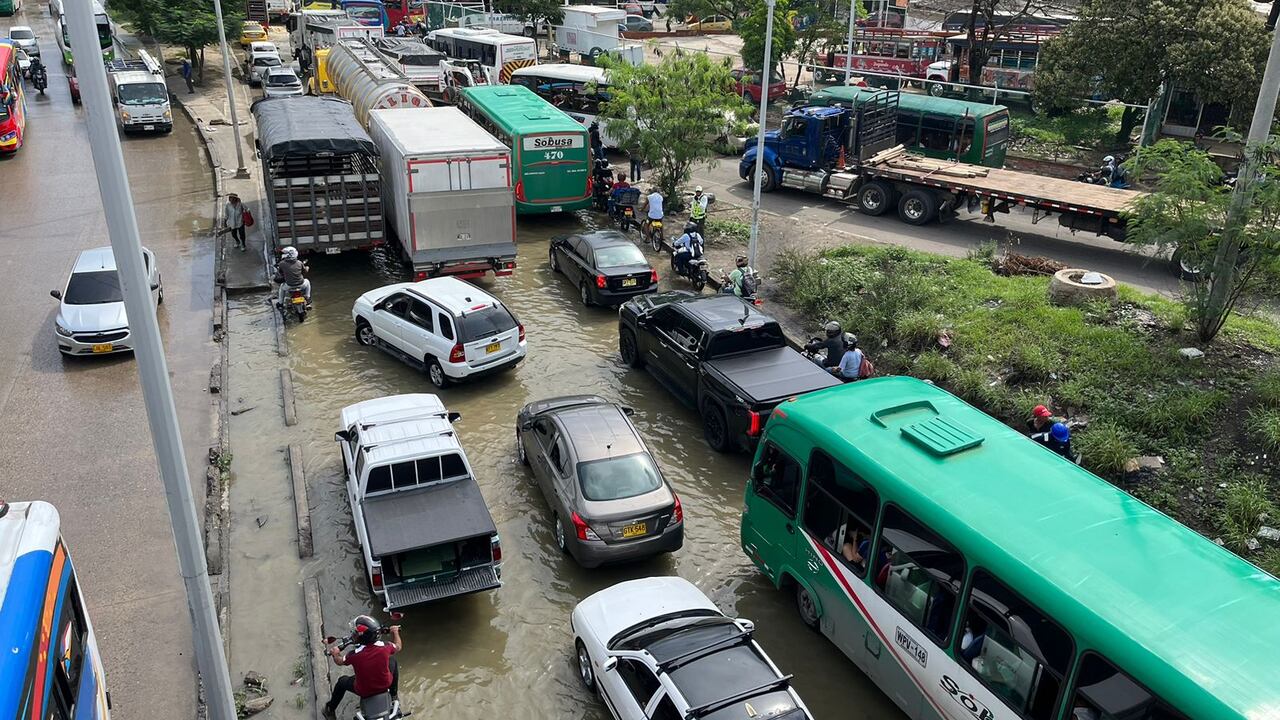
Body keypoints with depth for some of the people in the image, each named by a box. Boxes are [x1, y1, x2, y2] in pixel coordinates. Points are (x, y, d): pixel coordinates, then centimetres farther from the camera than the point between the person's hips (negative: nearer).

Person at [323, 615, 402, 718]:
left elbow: (339, 661, -5)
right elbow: (398, 647, 0)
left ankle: (330, 710, 45)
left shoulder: (354, 654, -28)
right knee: (392, 660, 26)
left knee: (342, 681, 26)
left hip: (364, 691, -1)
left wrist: (335, 654, 16)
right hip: (385, 685, 1)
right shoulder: (384, 647, -24)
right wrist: (395, 632, 17)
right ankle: (393, 694, 41)